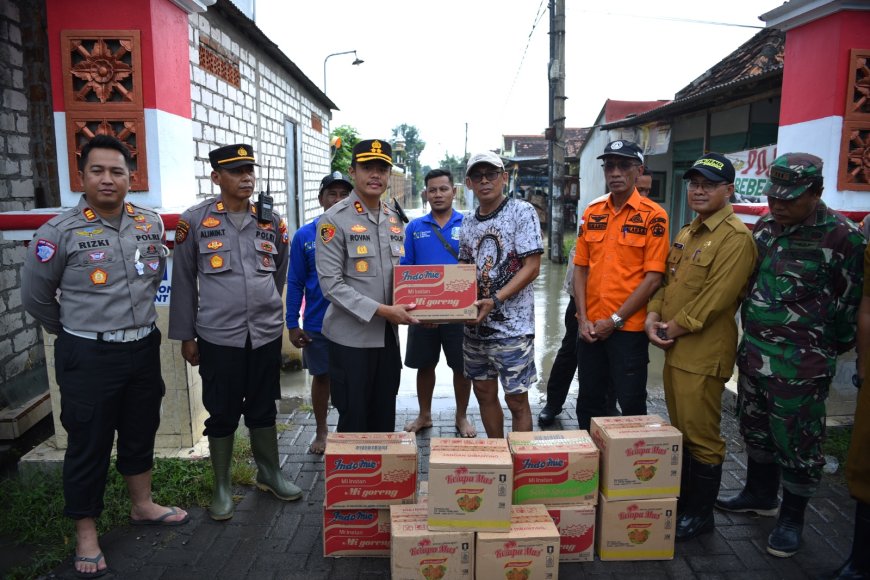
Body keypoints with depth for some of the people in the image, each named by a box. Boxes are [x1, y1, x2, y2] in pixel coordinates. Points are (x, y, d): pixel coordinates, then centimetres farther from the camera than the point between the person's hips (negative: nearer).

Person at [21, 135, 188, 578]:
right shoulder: (60, 232, -11)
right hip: (88, 356, -4)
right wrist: (77, 333, 9)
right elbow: (35, 296, -1)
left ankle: (142, 505, 38)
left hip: (143, 348, 5)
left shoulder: (151, 224, 1)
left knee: (141, 431, 18)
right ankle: (86, 534, 23)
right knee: (88, 444, 6)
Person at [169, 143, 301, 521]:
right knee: (222, 414, 9)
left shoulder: (271, 221, 5)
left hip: (266, 333, 3)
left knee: (263, 408, 16)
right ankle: (222, 487, 26)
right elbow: (183, 282, 0)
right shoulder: (194, 221, -4)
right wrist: (185, 336, 1)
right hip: (218, 336, -3)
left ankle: (269, 473, 34)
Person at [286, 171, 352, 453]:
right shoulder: (304, 236, -2)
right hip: (317, 324, 1)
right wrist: (292, 324, -3)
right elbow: (295, 282, 1)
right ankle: (321, 432, 32)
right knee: (321, 377, 14)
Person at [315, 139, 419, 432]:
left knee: (385, 420, 17)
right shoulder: (334, 220, -10)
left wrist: (413, 306, -1)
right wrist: (381, 310, -21)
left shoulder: (395, 220, 10)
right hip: (351, 337, -6)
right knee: (354, 422, 7)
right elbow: (331, 284, -16)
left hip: (389, 336, 6)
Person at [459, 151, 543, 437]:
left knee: (516, 399, 1)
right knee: (484, 391, 16)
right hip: (475, 324, 6)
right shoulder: (468, 223, 11)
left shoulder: (522, 212, -7)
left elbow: (532, 267, -13)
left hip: (512, 324, -6)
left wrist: (495, 300, -21)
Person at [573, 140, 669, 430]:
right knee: (589, 402, 16)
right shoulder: (592, 212, 7)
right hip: (591, 327, 5)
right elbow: (581, 267, 8)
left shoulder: (653, 215, -7)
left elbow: (653, 277, -12)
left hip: (629, 327, -4)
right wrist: (583, 319, -1)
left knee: (631, 405, 7)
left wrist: (615, 320, -13)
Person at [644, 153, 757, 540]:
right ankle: (682, 501, 32)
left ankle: (700, 514, 18)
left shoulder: (735, 237, -13)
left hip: (703, 354, -9)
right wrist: (654, 316, 0)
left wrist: (675, 328, -13)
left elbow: (716, 297, -19)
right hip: (674, 350, 9)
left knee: (701, 436, 2)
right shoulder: (686, 234, 16)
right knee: (679, 431, 18)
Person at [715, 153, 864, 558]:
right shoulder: (764, 227, 6)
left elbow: (850, 302, -7)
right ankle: (760, 494, 39)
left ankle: (792, 518, 22)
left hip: (801, 363, -6)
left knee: (797, 441, 5)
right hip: (753, 351, 7)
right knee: (756, 429, 19)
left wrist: (827, 346, 2)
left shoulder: (841, 237, -13)